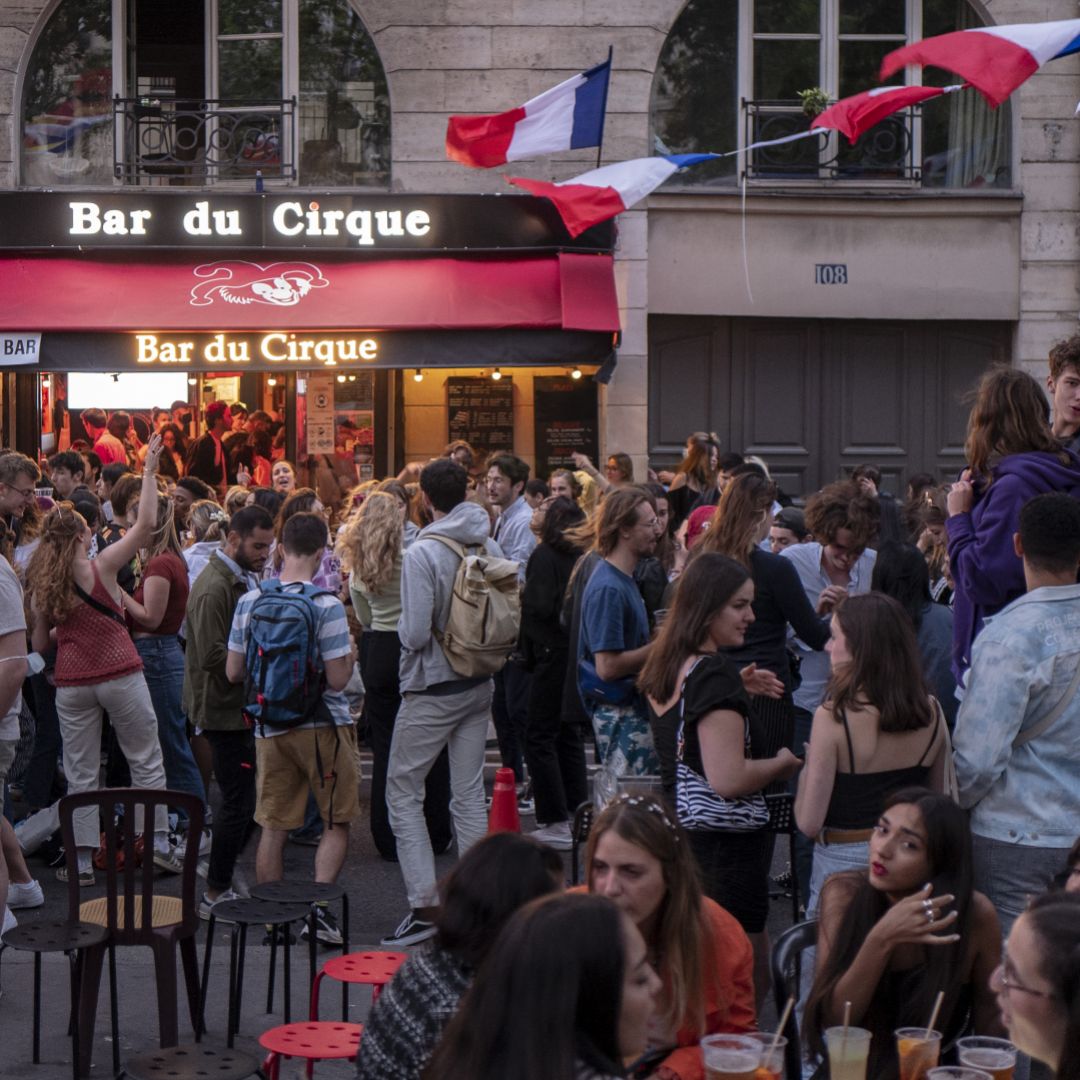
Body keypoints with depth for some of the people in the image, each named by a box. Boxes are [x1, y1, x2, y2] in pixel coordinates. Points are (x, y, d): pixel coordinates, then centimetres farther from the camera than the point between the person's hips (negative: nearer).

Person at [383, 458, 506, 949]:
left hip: (432, 691, -6)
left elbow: (415, 633, -21)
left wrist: (400, 626, 0)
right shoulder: (490, 547, 0)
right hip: (479, 686, 6)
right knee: (469, 792, 13)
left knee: (402, 791, 3)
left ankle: (425, 904, -4)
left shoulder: (422, 553, -18)